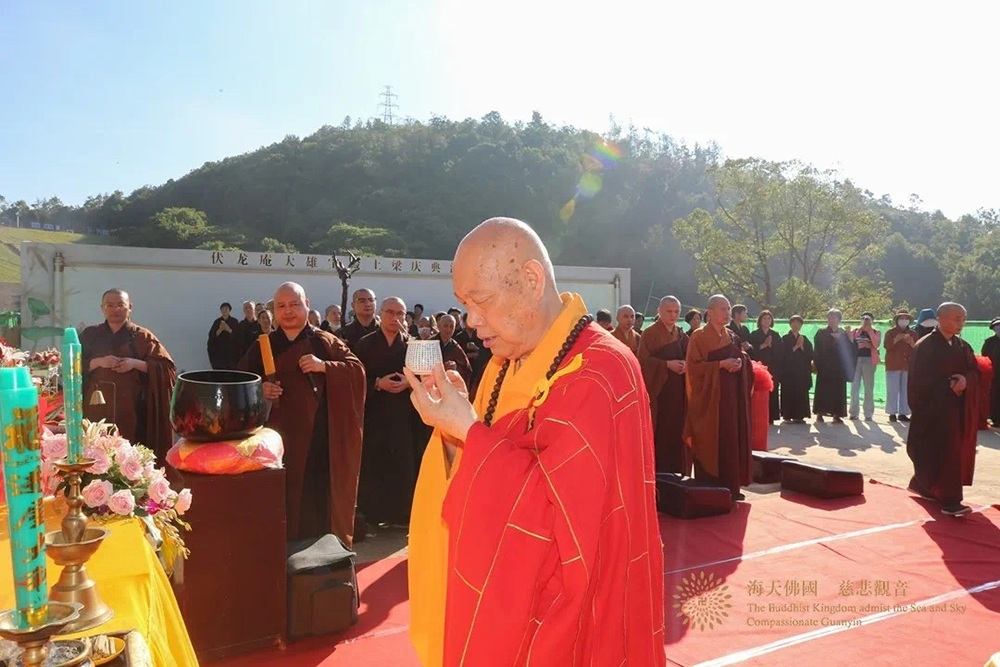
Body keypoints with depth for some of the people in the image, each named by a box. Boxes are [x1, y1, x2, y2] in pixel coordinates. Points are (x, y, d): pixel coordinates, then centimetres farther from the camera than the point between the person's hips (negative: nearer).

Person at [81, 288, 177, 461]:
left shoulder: (143, 337, 4)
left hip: (131, 409, -2)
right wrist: (98, 362, -13)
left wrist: (136, 364, -14)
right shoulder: (90, 335, 11)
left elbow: (166, 367, -2)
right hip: (98, 408, 2)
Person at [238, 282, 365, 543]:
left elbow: (357, 370, -3)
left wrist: (324, 366, -17)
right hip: (278, 436, 2)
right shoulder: (262, 347, 10)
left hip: (318, 437, -1)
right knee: (282, 499, 2)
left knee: (317, 497, -1)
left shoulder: (326, 342, 5)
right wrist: (258, 389, -10)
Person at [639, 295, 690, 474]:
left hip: (678, 391, 5)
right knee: (659, 430, -5)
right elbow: (643, 360, -11)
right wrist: (667, 364, -18)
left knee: (677, 430, 4)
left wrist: (685, 366, -7)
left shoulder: (682, 336, 14)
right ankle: (657, 470, 3)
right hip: (657, 389, -5)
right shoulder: (650, 333, -3)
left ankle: (676, 469, 13)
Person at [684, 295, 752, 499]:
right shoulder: (699, 336, -6)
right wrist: (722, 364, -19)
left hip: (732, 396, 6)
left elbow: (742, 358, 18)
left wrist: (740, 362, -5)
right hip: (710, 396, -6)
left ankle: (730, 486, 15)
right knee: (710, 442, -4)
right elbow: (693, 367, -12)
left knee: (732, 440, 7)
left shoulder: (732, 337, 13)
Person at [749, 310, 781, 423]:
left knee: (772, 392, -2)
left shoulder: (776, 335, 13)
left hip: (773, 369, 2)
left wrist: (770, 345, -9)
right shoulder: (754, 335, 5)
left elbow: (779, 352, 7)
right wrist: (763, 345, -12)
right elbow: (751, 351, -4)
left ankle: (771, 416, 3)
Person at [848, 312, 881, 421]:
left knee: (869, 388, 0)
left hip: (869, 360, -1)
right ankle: (854, 412, 4)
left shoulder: (876, 332, 9)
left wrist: (869, 330, -10)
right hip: (856, 360, 1)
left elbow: (876, 344, -10)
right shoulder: (855, 332, 12)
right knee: (854, 387, 0)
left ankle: (868, 414, 4)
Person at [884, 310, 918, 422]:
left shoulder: (912, 334, 14)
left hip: (908, 365, 3)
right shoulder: (890, 332, 5)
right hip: (893, 365, -3)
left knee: (905, 390, 1)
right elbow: (886, 346, -7)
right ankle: (892, 413, 0)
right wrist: (896, 340, -22)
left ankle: (903, 413, 6)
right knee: (893, 390, -4)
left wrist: (911, 343, -9)